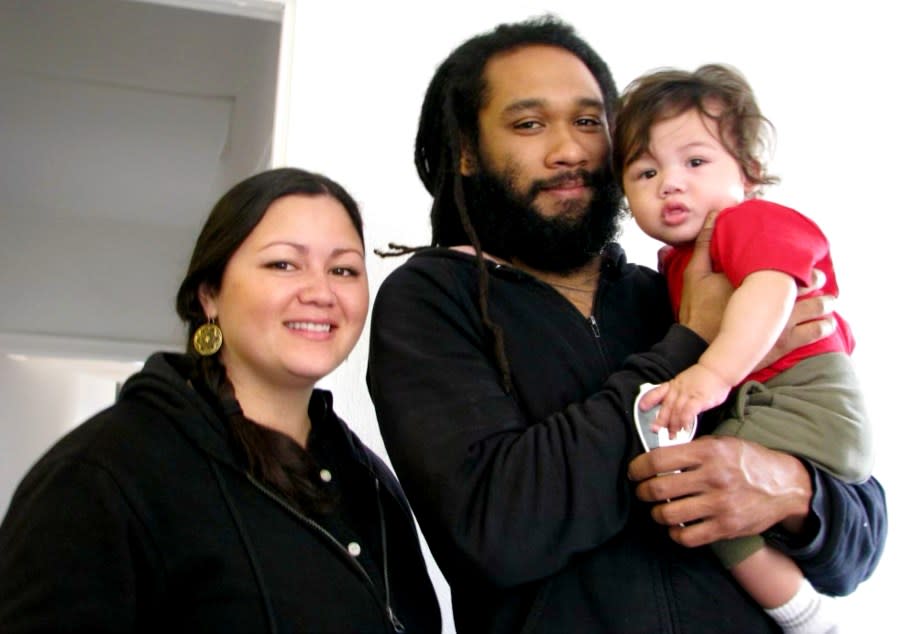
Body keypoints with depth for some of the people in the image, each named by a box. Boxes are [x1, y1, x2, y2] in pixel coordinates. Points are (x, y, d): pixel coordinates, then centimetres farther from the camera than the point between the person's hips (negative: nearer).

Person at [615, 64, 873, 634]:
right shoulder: (678, 260, 19)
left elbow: (769, 293, -27)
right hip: (757, 407, 10)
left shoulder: (753, 222, -9)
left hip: (807, 403, -10)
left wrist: (714, 372, -40)